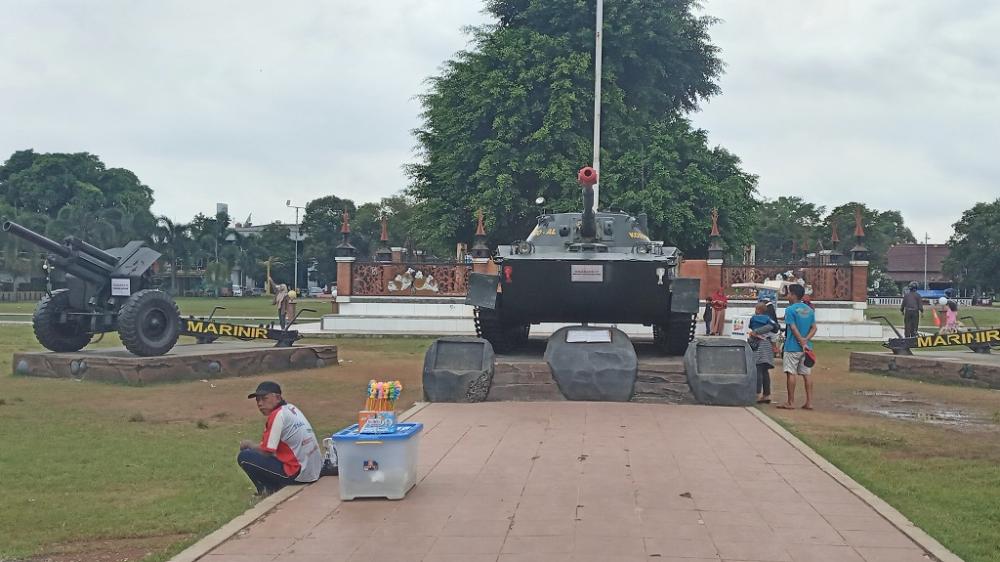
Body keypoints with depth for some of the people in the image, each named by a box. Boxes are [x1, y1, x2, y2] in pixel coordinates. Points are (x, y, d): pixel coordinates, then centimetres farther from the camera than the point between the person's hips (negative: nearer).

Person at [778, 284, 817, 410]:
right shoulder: (809, 310, 11)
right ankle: (809, 402, 6)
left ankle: (791, 402, 1)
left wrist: (802, 342, -13)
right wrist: (806, 340, -6)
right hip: (806, 347, 6)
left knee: (791, 373, -1)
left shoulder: (790, 310, -10)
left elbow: (794, 329, -15)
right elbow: (814, 328, 5)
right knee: (806, 374, 8)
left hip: (793, 347, -6)